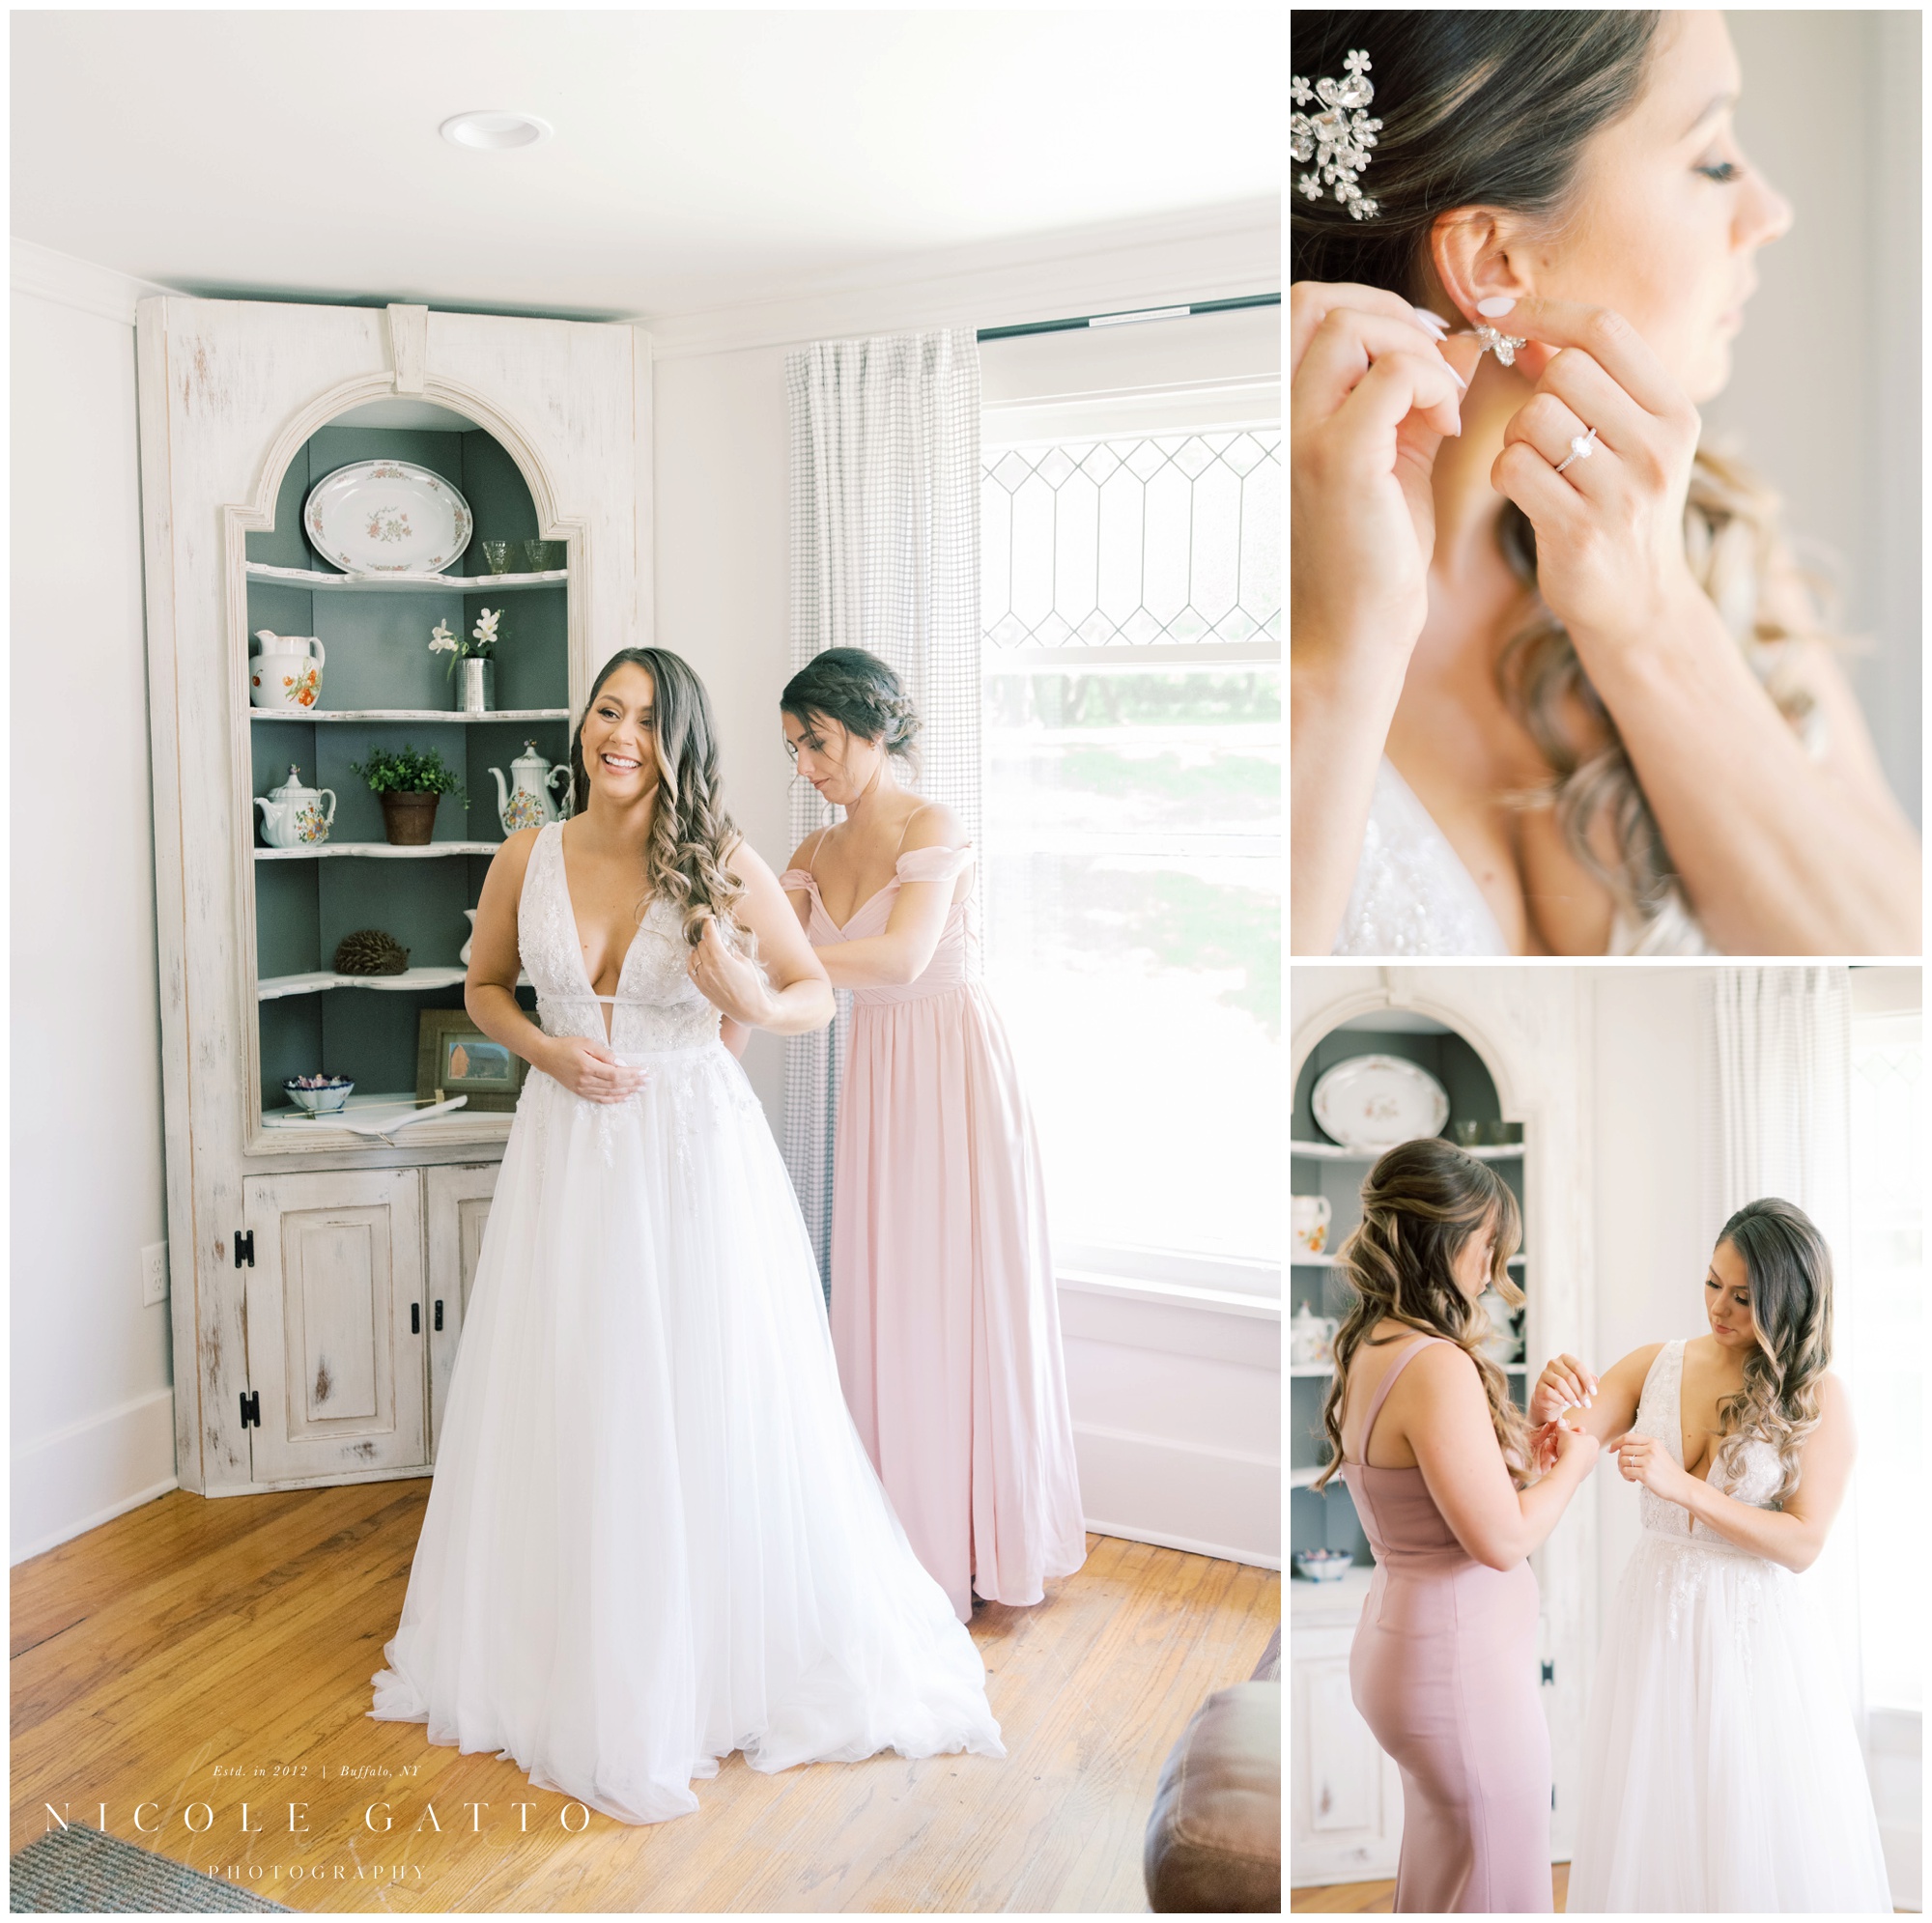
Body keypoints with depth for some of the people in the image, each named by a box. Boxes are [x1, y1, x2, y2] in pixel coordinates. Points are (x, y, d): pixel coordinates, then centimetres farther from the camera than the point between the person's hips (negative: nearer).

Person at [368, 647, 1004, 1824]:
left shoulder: (722, 864, -8)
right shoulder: (529, 859, -1)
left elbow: (819, 997, -1)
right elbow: (485, 987, 14)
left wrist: (754, 1002, -23)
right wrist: (546, 1050, -6)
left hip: (694, 1150, -2)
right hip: (569, 1148, 3)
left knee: (714, 1407, 5)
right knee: (568, 1407, 11)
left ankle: (735, 1657, 28)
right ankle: (572, 1658, 35)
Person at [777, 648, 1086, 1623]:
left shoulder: (934, 830, -13)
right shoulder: (818, 852, 9)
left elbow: (903, 956, -27)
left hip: (955, 1070, -6)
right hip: (874, 1073, 7)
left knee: (962, 1298, 2)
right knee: (880, 1295, 9)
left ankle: (981, 1533, 19)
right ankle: (903, 1532, 23)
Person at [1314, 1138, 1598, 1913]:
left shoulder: (1367, 1348, 3)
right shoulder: (1438, 1366, -25)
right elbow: (1502, 1539, -21)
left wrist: (1528, 1454, 5)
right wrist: (1571, 1465, -6)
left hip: (1399, 1639, 9)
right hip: (1461, 1661, -9)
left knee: (1433, 1873, 24)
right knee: (1498, 1888, 9)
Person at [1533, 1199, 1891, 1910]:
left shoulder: (1818, 1398, -7)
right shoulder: (1655, 1365, 0)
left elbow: (1802, 1543, -12)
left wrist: (1681, 1486, -24)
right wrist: (1549, 1404, -29)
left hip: (1751, 1626, -3)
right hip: (1655, 1613, 3)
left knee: (1758, 1831, 9)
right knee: (1654, 1821, 13)